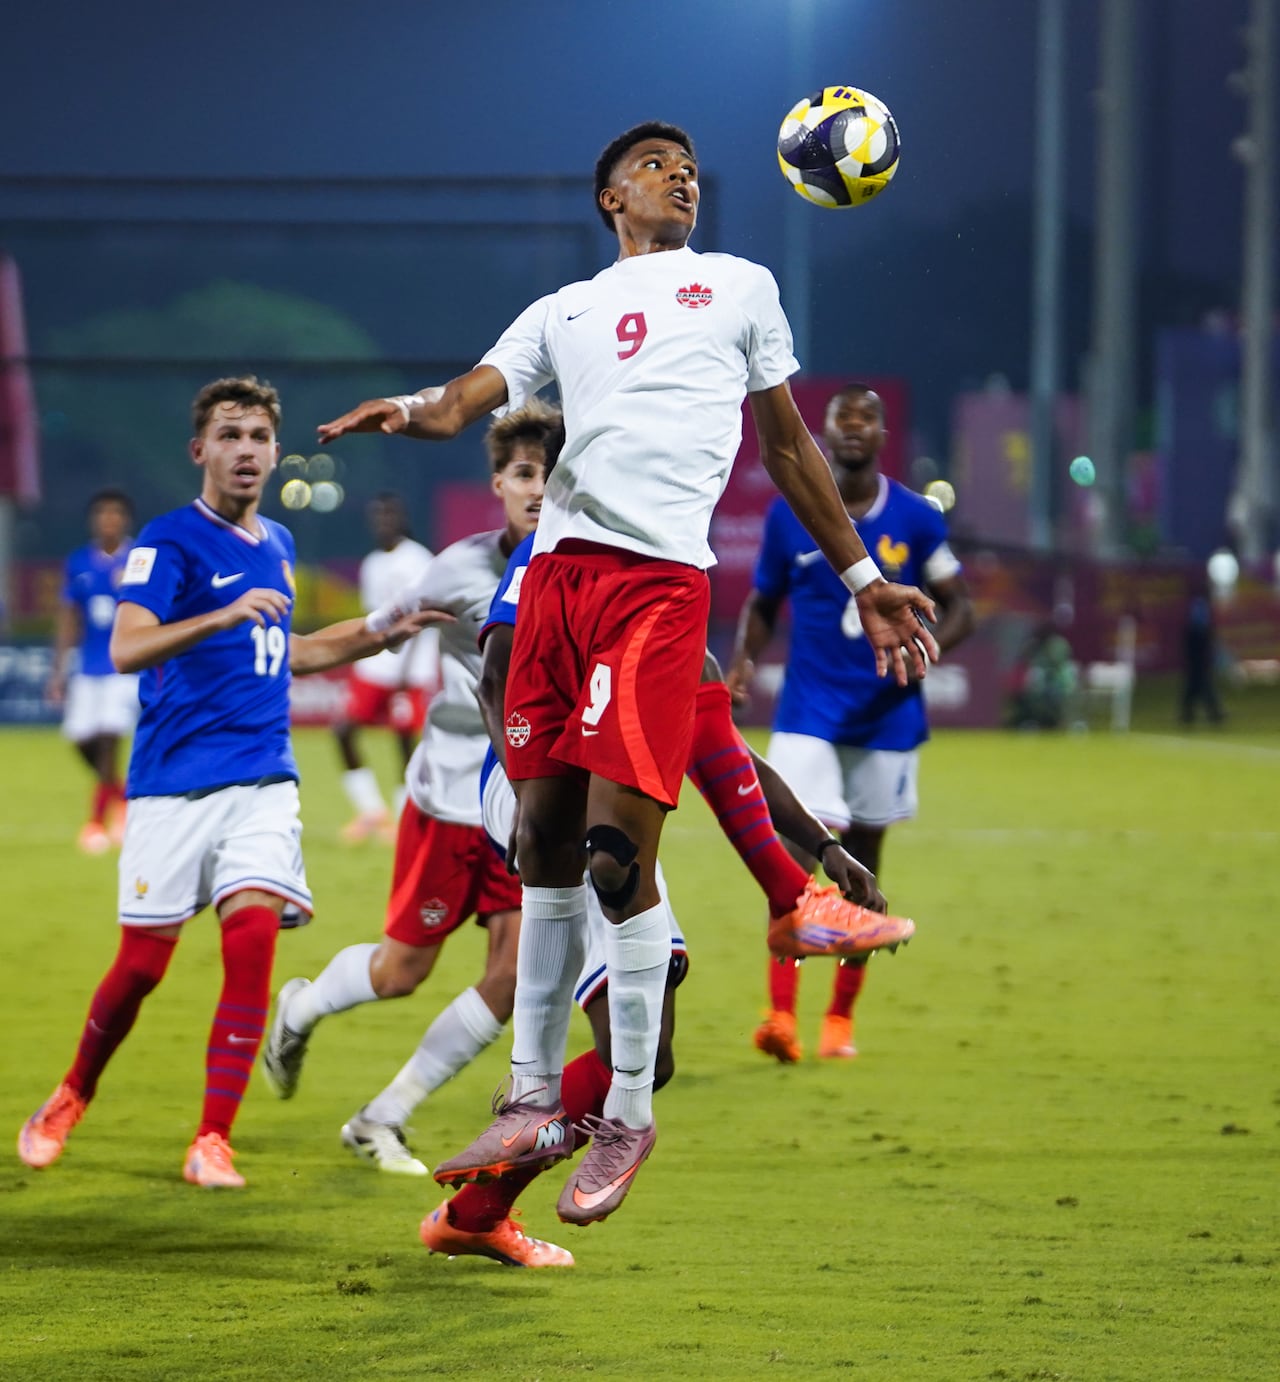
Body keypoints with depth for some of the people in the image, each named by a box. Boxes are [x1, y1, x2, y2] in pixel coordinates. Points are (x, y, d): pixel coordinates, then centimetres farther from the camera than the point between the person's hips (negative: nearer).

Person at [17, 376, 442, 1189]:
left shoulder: (278, 545, 15)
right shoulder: (170, 541, -6)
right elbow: (126, 648, -20)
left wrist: (383, 635, 23)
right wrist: (224, 614, -33)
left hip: (263, 783, 4)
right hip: (174, 784, -4)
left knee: (253, 942, -14)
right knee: (143, 964, 1)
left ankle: (213, 1143, -11)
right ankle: (71, 1100, 27)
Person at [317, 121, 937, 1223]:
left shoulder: (740, 287, 18)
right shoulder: (562, 312, 23)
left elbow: (787, 445, 24)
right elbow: (463, 402, 11)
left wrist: (866, 579, 23)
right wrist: (404, 413, -13)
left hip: (662, 583, -4)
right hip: (558, 572, 4)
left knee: (617, 854, -12)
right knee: (546, 837, 5)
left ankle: (630, 1116, -1)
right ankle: (535, 1103, 14)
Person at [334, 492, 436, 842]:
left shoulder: (415, 560, -6)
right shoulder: (372, 564, 16)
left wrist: (406, 668, -18)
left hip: (409, 669, -7)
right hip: (372, 666, 7)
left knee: (406, 740, -4)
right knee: (344, 730, -4)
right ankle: (371, 810, 5)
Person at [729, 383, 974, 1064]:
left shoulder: (916, 518, 0)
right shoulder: (789, 514, 2)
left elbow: (959, 606, 5)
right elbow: (762, 603, 13)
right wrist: (743, 662, -6)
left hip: (887, 714, 1)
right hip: (808, 709, -1)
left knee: (861, 863, 8)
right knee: (797, 852, -17)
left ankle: (840, 1019, 21)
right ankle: (781, 1014, -22)